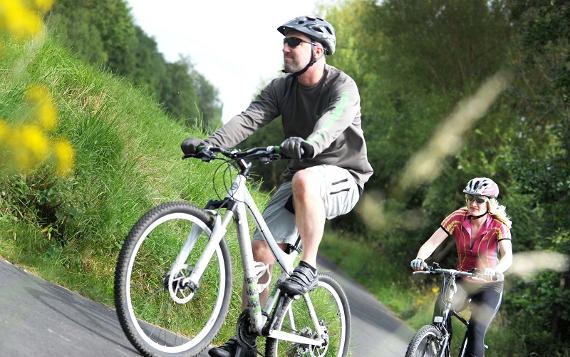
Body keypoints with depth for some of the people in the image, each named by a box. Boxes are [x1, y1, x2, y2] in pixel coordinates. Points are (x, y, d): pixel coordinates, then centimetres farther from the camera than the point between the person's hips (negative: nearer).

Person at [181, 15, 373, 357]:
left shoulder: (342, 87, -15)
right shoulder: (282, 87, 1)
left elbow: (333, 120, -36)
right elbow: (250, 117, -14)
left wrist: (309, 143, -59)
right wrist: (210, 143, -32)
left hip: (342, 178, -5)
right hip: (298, 179, 5)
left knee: (303, 180, -39)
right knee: (260, 247, -9)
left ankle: (308, 267, -25)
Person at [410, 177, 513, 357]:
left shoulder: (499, 226, -16)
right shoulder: (458, 218, -10)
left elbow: (507, 255, -32)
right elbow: (432, 242, -19)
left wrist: (495, 271, -53)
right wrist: (420, 258, -40)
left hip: (489, 285, -2)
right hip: (462, 279, 2)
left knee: (475, 332, -18)